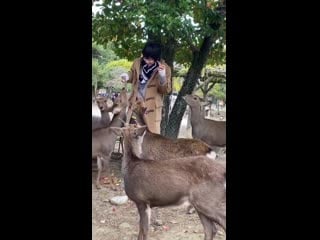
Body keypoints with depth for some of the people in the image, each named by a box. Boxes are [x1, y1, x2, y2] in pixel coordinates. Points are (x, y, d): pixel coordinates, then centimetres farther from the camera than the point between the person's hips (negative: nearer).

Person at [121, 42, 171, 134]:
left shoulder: (165, 68, -14)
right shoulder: (137, 62, -4)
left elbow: (166, 90, -13)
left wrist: (162, 76, -32)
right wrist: (127, 76, -8)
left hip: (152, 105, -4)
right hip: (136, 103, 4)